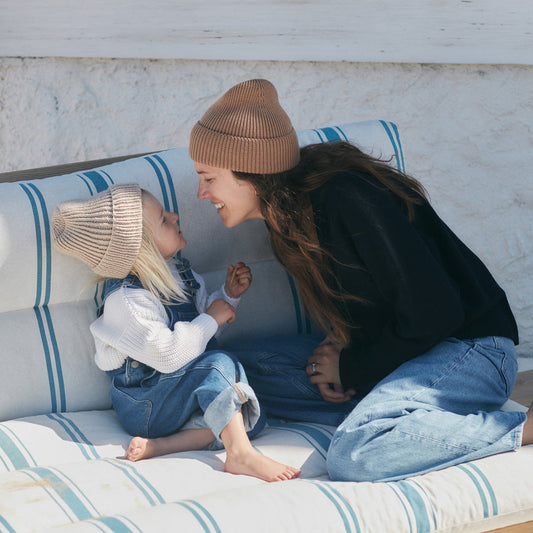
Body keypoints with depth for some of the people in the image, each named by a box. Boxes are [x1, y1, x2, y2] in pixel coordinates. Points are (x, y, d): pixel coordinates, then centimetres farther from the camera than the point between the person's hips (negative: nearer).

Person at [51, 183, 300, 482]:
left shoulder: (176, 270, 6)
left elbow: (203, 313, 21)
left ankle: (160, 445, -25)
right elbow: (168, 355, -28)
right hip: (143, 408, -9)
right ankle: (241, 454, -40)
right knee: (218, 364, -28)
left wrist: (229, 295, 3)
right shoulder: (127, 300, -21)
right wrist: (211, 319, -19)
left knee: (250, 417, -11)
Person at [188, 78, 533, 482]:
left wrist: (351, 369, -11)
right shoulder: (287, 207, 4)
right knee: (244, 364, -3)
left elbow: (434, 312, -24)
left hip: (469, 349, -10)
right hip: (391, 354, 10)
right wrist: (338, 347, -3)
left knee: (354, 456, -33)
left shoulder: (348, 198, -24)